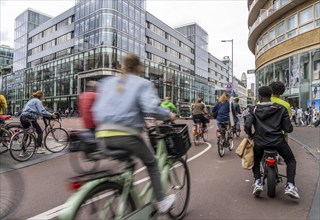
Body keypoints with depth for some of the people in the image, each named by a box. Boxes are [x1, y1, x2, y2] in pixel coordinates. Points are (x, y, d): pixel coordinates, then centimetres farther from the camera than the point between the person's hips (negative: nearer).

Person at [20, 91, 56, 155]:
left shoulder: (31, 100, 26)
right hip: (29, 118, -9)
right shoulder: (38, 101, -3)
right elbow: (42, 111, -16)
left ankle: (23, 151, 17)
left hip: (23, 117, 9)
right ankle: (39, 148, -4)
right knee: (40, 132, 2)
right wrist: (51, 115, -12)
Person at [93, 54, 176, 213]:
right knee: (152, 164, 20)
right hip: (126, 134, -5)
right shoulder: (143, 84, 4)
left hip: (103, 135, 5)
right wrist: (169, 115, 4)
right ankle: (161, 202, 28)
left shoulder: (107, 82, 20)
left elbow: (97, 107, 18)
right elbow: (151, 108, -12)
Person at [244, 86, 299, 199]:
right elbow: (288, 129, -3)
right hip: (278, 141, 0)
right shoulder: (281, 108, 2)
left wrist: (250, 134, 9)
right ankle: (290, 185, 6)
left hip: (259, 142, 1)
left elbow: (247, 125, -11)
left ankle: (257, 182, 5)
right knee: (291, 160, 24)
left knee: (255, 162, 26)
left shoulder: (254, 109, 0)